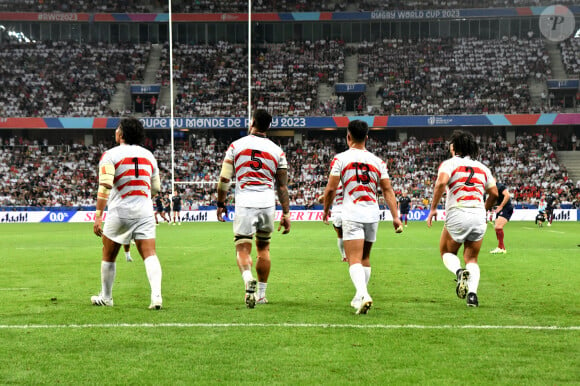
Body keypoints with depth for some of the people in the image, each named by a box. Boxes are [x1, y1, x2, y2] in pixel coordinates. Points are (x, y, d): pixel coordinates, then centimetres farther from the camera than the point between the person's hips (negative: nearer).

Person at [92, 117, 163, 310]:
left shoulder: (110, 155, -4)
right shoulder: (148, 155, 11)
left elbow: (105, 186, -15)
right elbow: (156, 187, 18)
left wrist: (98, 216, -16)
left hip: (120, 212, -3)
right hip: (145, 212, 3)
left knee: (108, 257, 14)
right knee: (150, 255, -3)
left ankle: (106, 297, 26)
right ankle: (156, 296, -21)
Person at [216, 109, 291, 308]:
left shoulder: (236, 146, 4)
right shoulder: (277, 151, 8)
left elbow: (224, 179, 2)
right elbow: (282, 186, 8)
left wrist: (221, 204, 13)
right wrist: (286, 213, 13)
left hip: (244, 204, -2)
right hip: (267, 203, 2)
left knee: (243, 248, -1)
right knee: (263, 247, 18)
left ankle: (249, 281, -31)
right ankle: (261, 294, 23)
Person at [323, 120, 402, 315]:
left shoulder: (340, 158, -2)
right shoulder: (377, 161, 8)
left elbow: (331, 189, -3)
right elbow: (388, 190, 5)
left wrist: (326, 210, 12)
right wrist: (395, 216, 6)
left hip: (352, 214, -4)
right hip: (372, 213, 4)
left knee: (354, 260, -9)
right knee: (365, 258, 19)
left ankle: (363, 294, -30)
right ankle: (360, 297, 24)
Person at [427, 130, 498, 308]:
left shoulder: (449, 163, 2)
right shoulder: (482, 167, 16)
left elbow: (442, 182, -16)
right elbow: (494, 193, 13)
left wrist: (433, 208, -11)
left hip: (457, 215, -3)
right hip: (479, 216, 3)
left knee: (447, 252, 18)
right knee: (472, 259, 14)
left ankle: (459, 271, -14)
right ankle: (472, 292, -9)